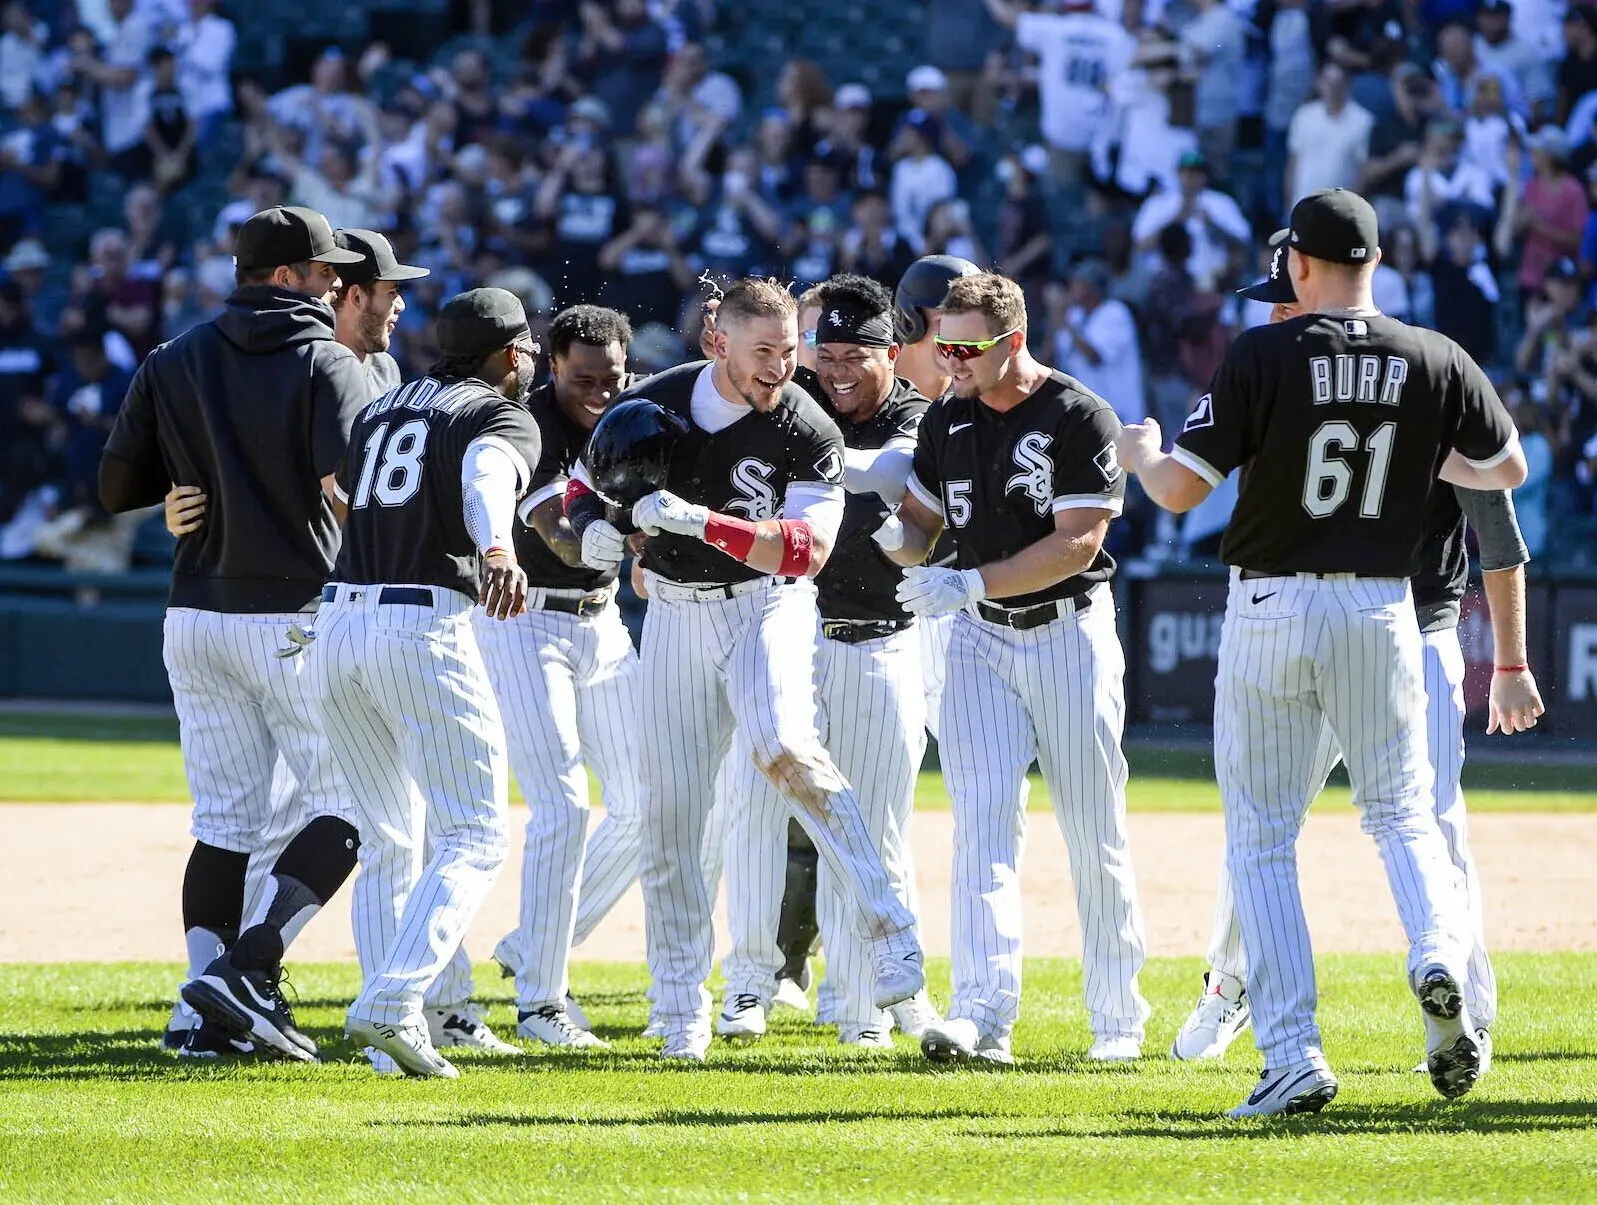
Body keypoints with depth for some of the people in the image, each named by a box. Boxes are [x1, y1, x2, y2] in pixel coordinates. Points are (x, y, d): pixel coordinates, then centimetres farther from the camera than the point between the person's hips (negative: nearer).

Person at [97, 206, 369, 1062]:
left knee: (224, 817, 9)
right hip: (296, 618, -6)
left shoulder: (173, 365, 8)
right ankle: (249, 968, -13)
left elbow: (116, 486, 8)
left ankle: (203, 1008, -3)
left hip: (195, 616, 6)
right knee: (349, 801, 3)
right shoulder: (330, 366, -7)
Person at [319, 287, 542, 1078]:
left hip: (337, 621, 7)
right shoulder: (502, 417, 1)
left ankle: (393, 1016, 10)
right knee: (474, 837, -5)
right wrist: (496, 550, -39)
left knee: (389, 838, 16)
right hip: (425, 625, -7)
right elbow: (487, 477, -21)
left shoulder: (380, 410, 20)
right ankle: (390, 1005, -21)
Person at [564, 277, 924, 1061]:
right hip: (675, 612, 3)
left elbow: (806, 550, -24)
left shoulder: (807, 432, -15)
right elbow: (587, 488, 7)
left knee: (782, 747, -31)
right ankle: (679, 1008, 13)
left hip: (766, 606, -3)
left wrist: (699, 521, -35)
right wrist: (596, 529, -18)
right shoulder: (653, 405, -7)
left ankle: (888, 934, -28)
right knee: (669, 812, 2)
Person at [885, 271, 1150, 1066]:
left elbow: (1077, 544, -17)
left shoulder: (1080, 419, -11)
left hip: (1070, 635, -4)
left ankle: (1117, 1019, 16)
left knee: (1094, 835, 3)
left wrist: (971, 584, -23)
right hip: (981, 642, 4)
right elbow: (920, 531, 14)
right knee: (983, 815, -12)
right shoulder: (948, 421, 7)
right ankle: (982, 1014, -22)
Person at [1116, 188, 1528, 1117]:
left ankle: (1294, 1054, -2)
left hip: (1271, 612, -2)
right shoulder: (1436, 361, -1)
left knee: (1262, 835, 7)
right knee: (1402, 812, 17)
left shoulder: (1264, 356, -10)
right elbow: (1508, 468, 11)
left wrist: (1140, 451, 11)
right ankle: (1442, 956, -14)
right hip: (1381, 614, 2)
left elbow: (1181, 489, -11)